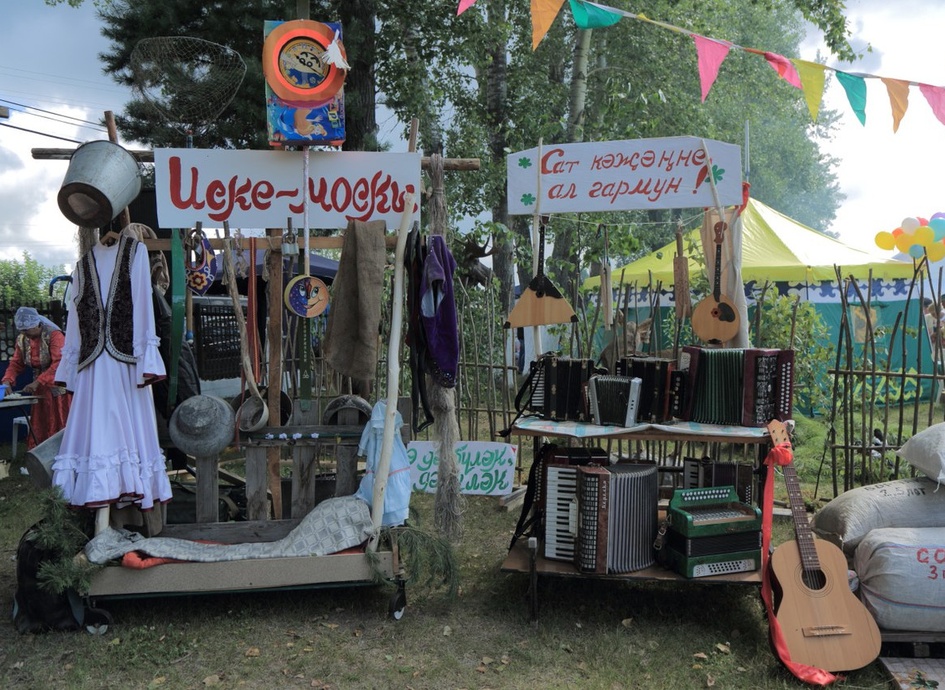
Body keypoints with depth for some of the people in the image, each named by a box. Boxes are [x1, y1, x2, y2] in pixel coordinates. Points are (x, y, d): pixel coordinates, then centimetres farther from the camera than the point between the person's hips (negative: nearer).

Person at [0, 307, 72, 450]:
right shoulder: (22, 339, 2)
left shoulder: (54, 335, -18)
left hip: (58, 385, -6)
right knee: (39, 425, 7)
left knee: (59, 424, -1)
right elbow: (16, 363, 5)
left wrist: (37, 382, -31)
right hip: (39, 388, 6)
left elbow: (59, 363, -26)